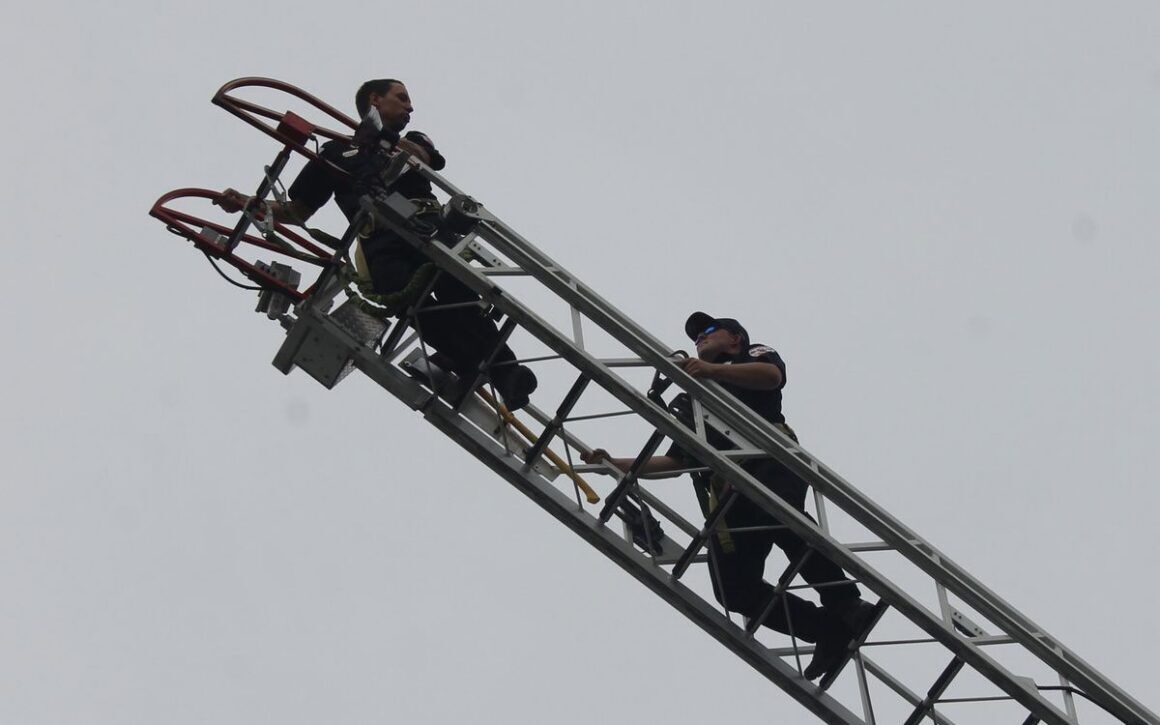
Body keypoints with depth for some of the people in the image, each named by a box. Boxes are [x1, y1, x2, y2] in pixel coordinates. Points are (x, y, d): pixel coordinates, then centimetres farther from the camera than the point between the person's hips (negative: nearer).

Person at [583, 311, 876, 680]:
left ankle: (846, 606, -31)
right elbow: (674, 461, 37)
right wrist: (614, 463, 28)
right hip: (725, 490, 5)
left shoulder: (754, 356, 24)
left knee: (780, 516, -39)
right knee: (734, 588, -16)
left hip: (768, 460, -5)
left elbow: (771, 375, -1)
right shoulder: (692, 402, 41)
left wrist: (713, 370, -14)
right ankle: (831, 631, -11)